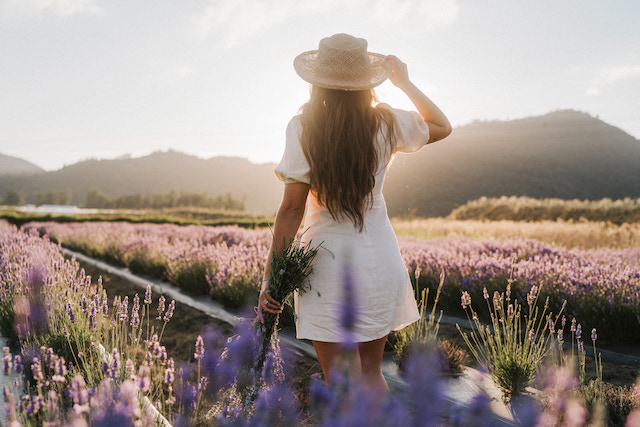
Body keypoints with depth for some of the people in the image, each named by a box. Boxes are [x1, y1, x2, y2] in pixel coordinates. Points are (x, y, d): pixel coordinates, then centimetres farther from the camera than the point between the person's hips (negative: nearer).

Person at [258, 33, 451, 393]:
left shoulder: (303, 128, -9)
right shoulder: (387, 124, -1)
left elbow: (292, 208, -11)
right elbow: (442, 127, 19)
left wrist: (271, 276, -6)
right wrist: (405, 83, 20)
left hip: (327, 259, -3)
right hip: (379, 259, 3)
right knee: (371, 372, 20)